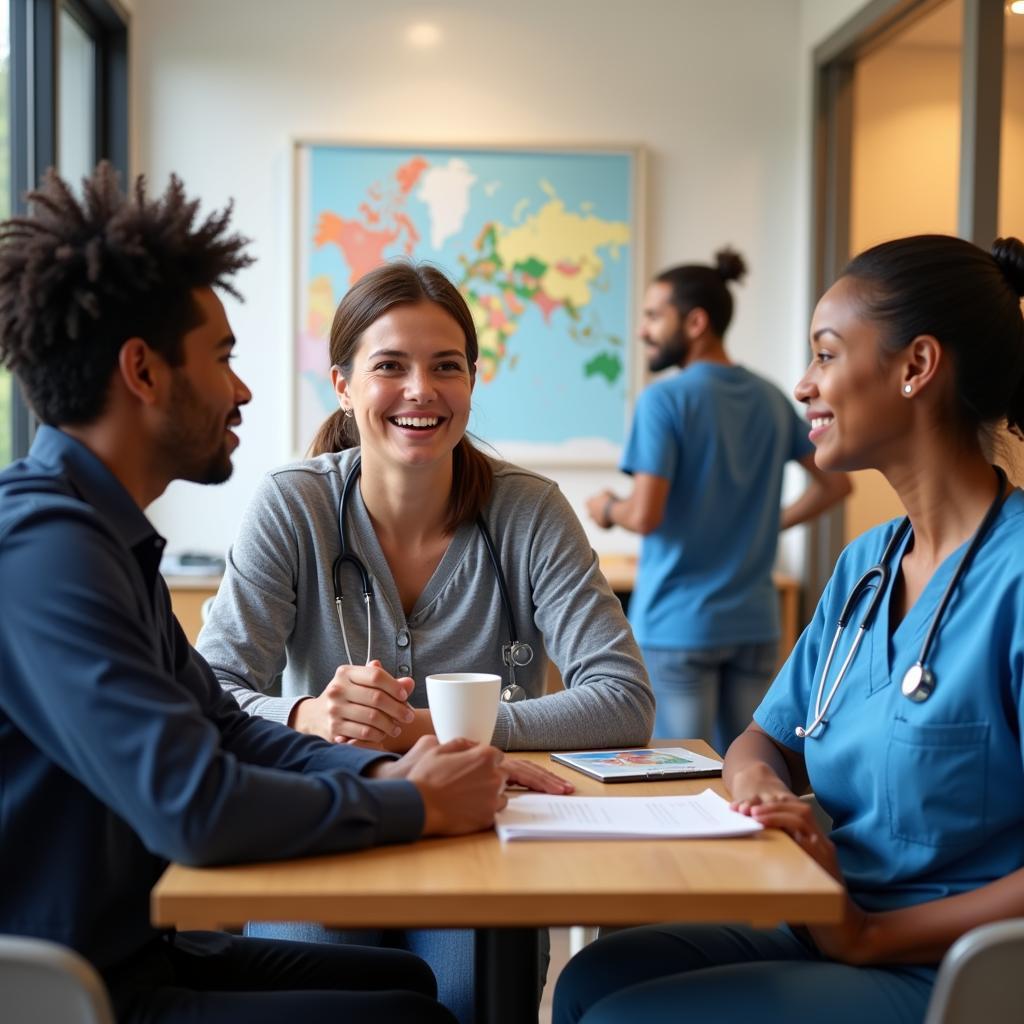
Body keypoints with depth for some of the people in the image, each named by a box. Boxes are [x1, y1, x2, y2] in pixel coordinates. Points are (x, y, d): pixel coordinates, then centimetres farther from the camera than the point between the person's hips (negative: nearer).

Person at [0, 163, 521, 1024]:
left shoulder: (102, 532, 9)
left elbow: (220, 728, 11)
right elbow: (194, 805, -31)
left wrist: (379, 772, -6)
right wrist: (416, 805, -17)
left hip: (136, 946, 9)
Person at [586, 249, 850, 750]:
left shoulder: (664, 400, -12)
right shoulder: (771, 398, 6)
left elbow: (646, 516, -18)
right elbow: (835, 483, 12)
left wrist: (607, 509, 3)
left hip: (678, 624, -6)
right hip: (754, 622, 6)